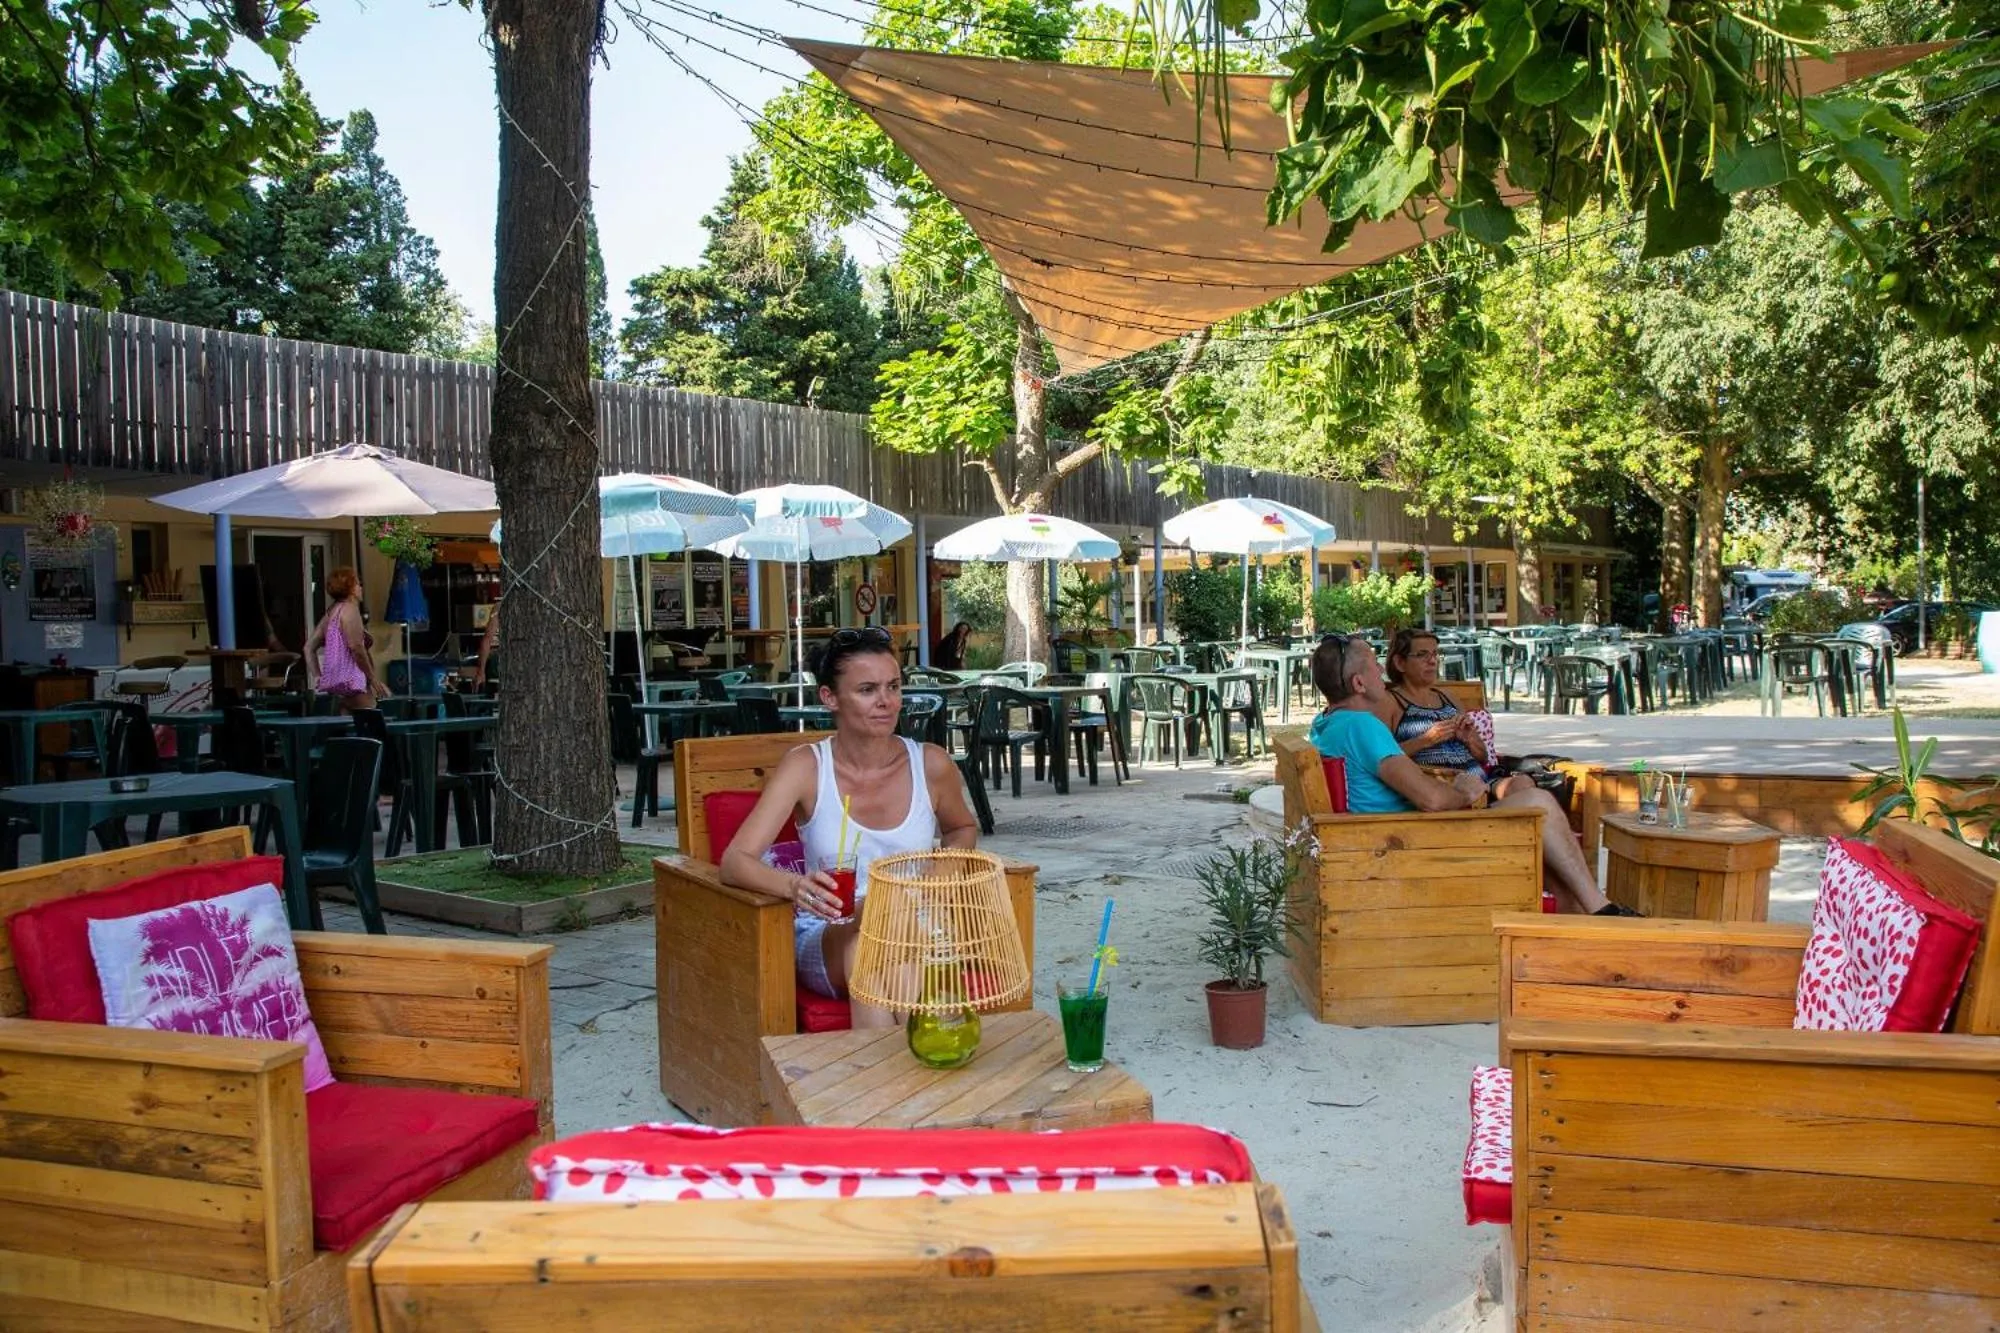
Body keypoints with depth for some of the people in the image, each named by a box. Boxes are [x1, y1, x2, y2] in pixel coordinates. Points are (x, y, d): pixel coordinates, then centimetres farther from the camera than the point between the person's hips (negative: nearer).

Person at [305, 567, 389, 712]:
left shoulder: (331, 612, 20)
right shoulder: (349, 608, -7)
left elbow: (309, 647, 20)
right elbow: (356, 647, -18)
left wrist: (317, 677, 17)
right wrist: (373, 677, -13)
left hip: (333, 681, 9)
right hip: (351, 681, -9)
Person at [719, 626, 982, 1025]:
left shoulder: (931, 765, -1)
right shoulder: (806, 767, -6)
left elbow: (963, 828, 22)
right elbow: (734, 862, -14)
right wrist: (794, 885, -35)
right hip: (826, 938, 0)